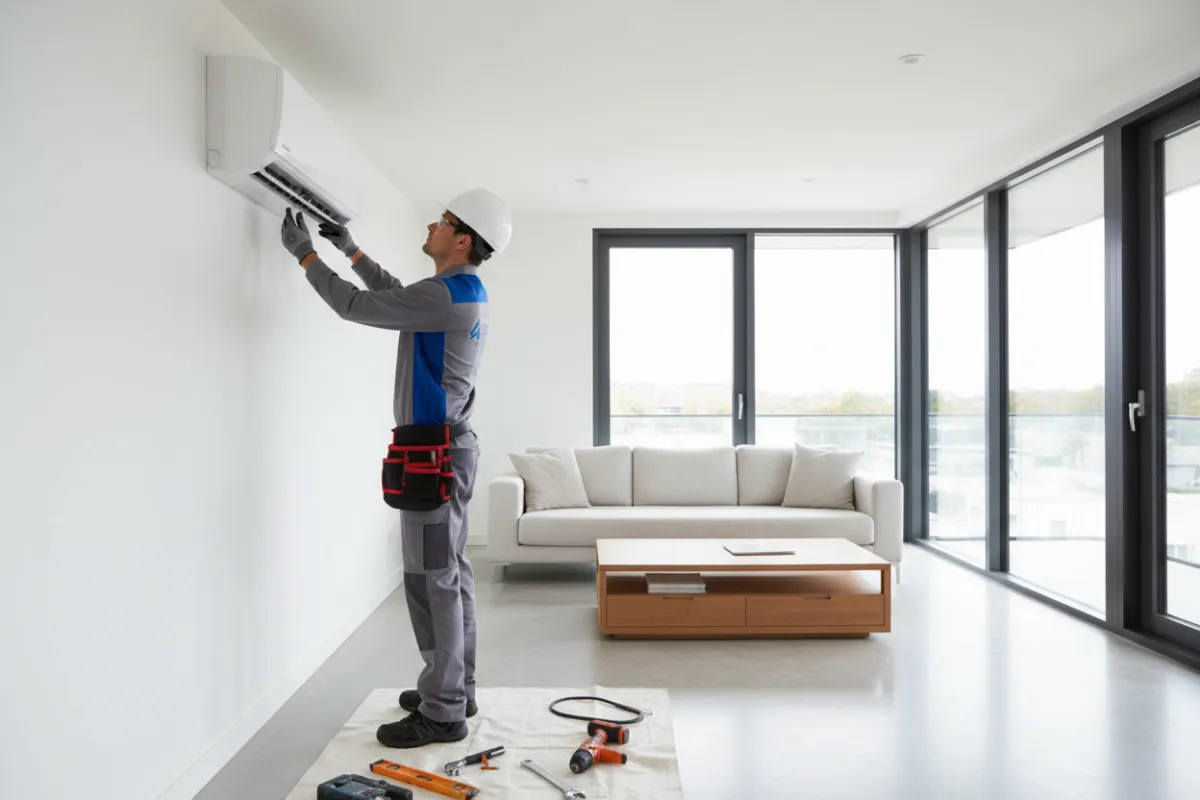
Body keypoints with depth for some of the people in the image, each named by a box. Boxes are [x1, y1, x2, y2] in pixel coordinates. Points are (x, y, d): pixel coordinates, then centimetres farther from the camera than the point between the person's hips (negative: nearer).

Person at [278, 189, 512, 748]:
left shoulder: (448, 296, -18)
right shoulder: (465, 294, 14)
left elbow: (354, 306, -13)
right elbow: (396, 295, 31)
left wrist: (304, 252, 0)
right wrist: (350, 248, 29)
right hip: (449, 446, 10)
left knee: (432, 581, -5)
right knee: (451, 576, 15)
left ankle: (442, 713, 4)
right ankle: (454, 690, 26)